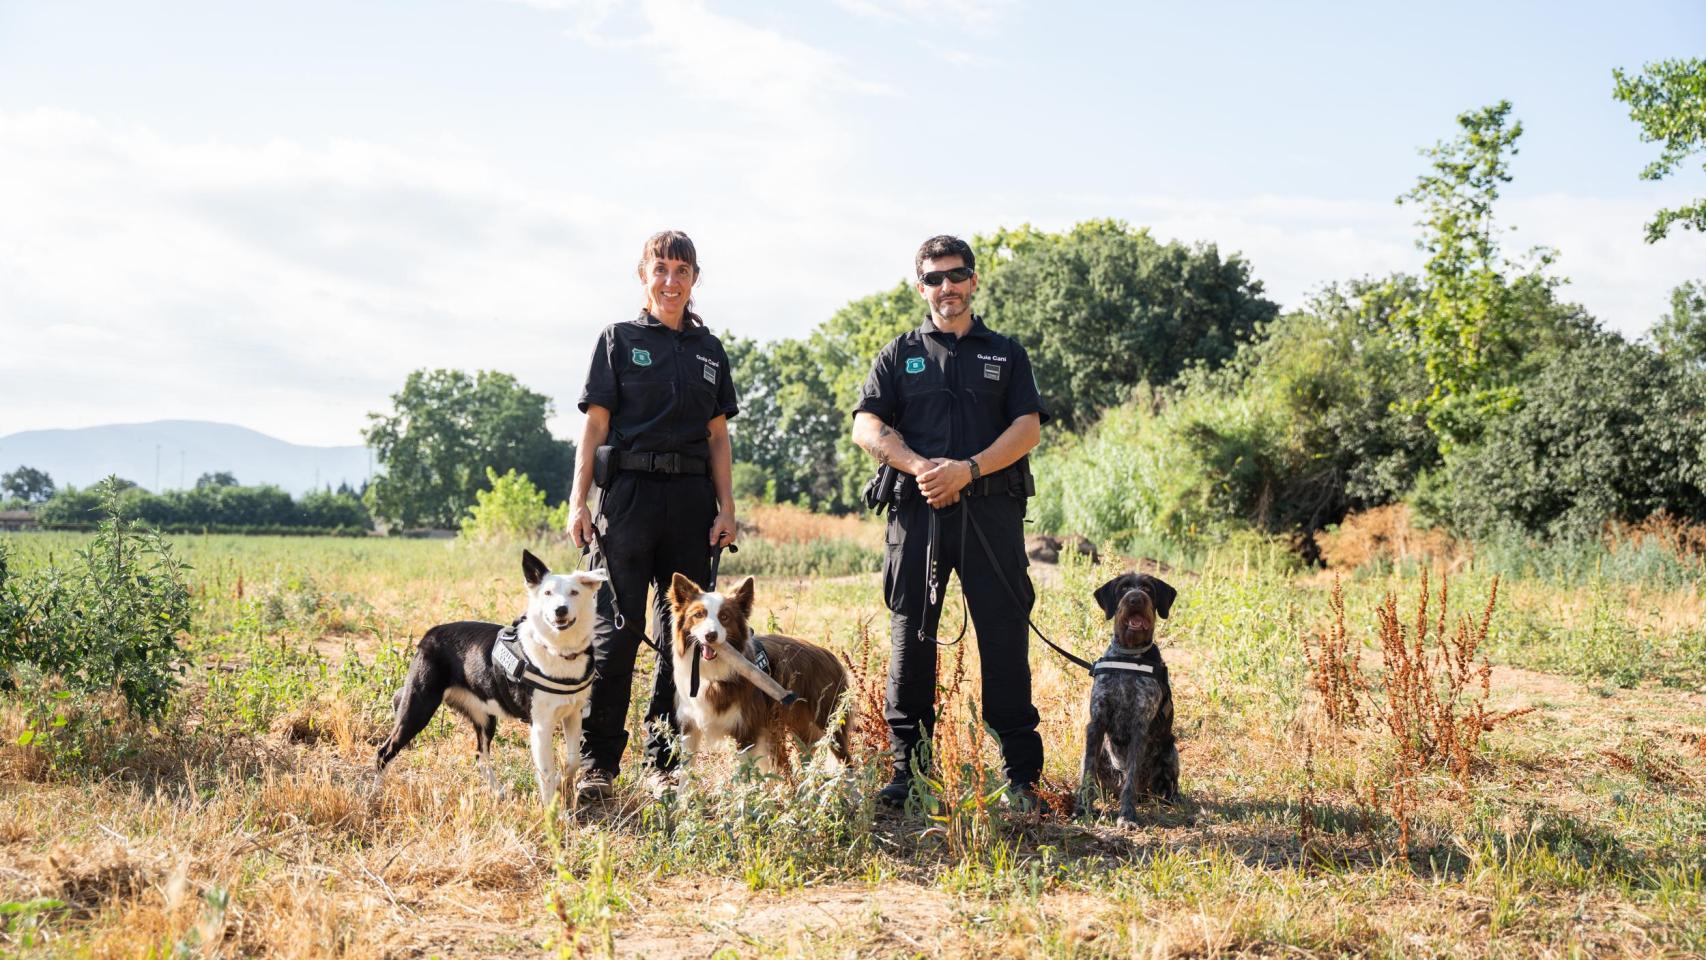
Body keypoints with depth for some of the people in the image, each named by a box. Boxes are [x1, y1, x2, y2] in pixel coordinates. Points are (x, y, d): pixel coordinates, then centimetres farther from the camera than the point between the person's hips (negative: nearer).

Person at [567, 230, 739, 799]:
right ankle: (597, 763, -3)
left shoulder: (709, 350, 16)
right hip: (629, 493, -4)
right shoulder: (619, 340, 5)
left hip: (692, 498, 4)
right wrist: (578, 501, -8)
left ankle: (665, 759, 14)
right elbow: (595, 425, 0)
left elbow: (718, 436, 14)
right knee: (617, 628, -8)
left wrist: (726, 509, 6)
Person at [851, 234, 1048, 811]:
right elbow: (867, 426, 3)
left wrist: (967, 470, -12)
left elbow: (1028, 428, 2)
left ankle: (1022, 774, 3)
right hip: (918, 509, 1)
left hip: (991, 509, 0)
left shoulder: (1006, 354, 14)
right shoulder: (900, 355, 14)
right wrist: (920, 466, -13)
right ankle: (905, 768, 10)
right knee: (910, 637, 2)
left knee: (1005, 638, -2)